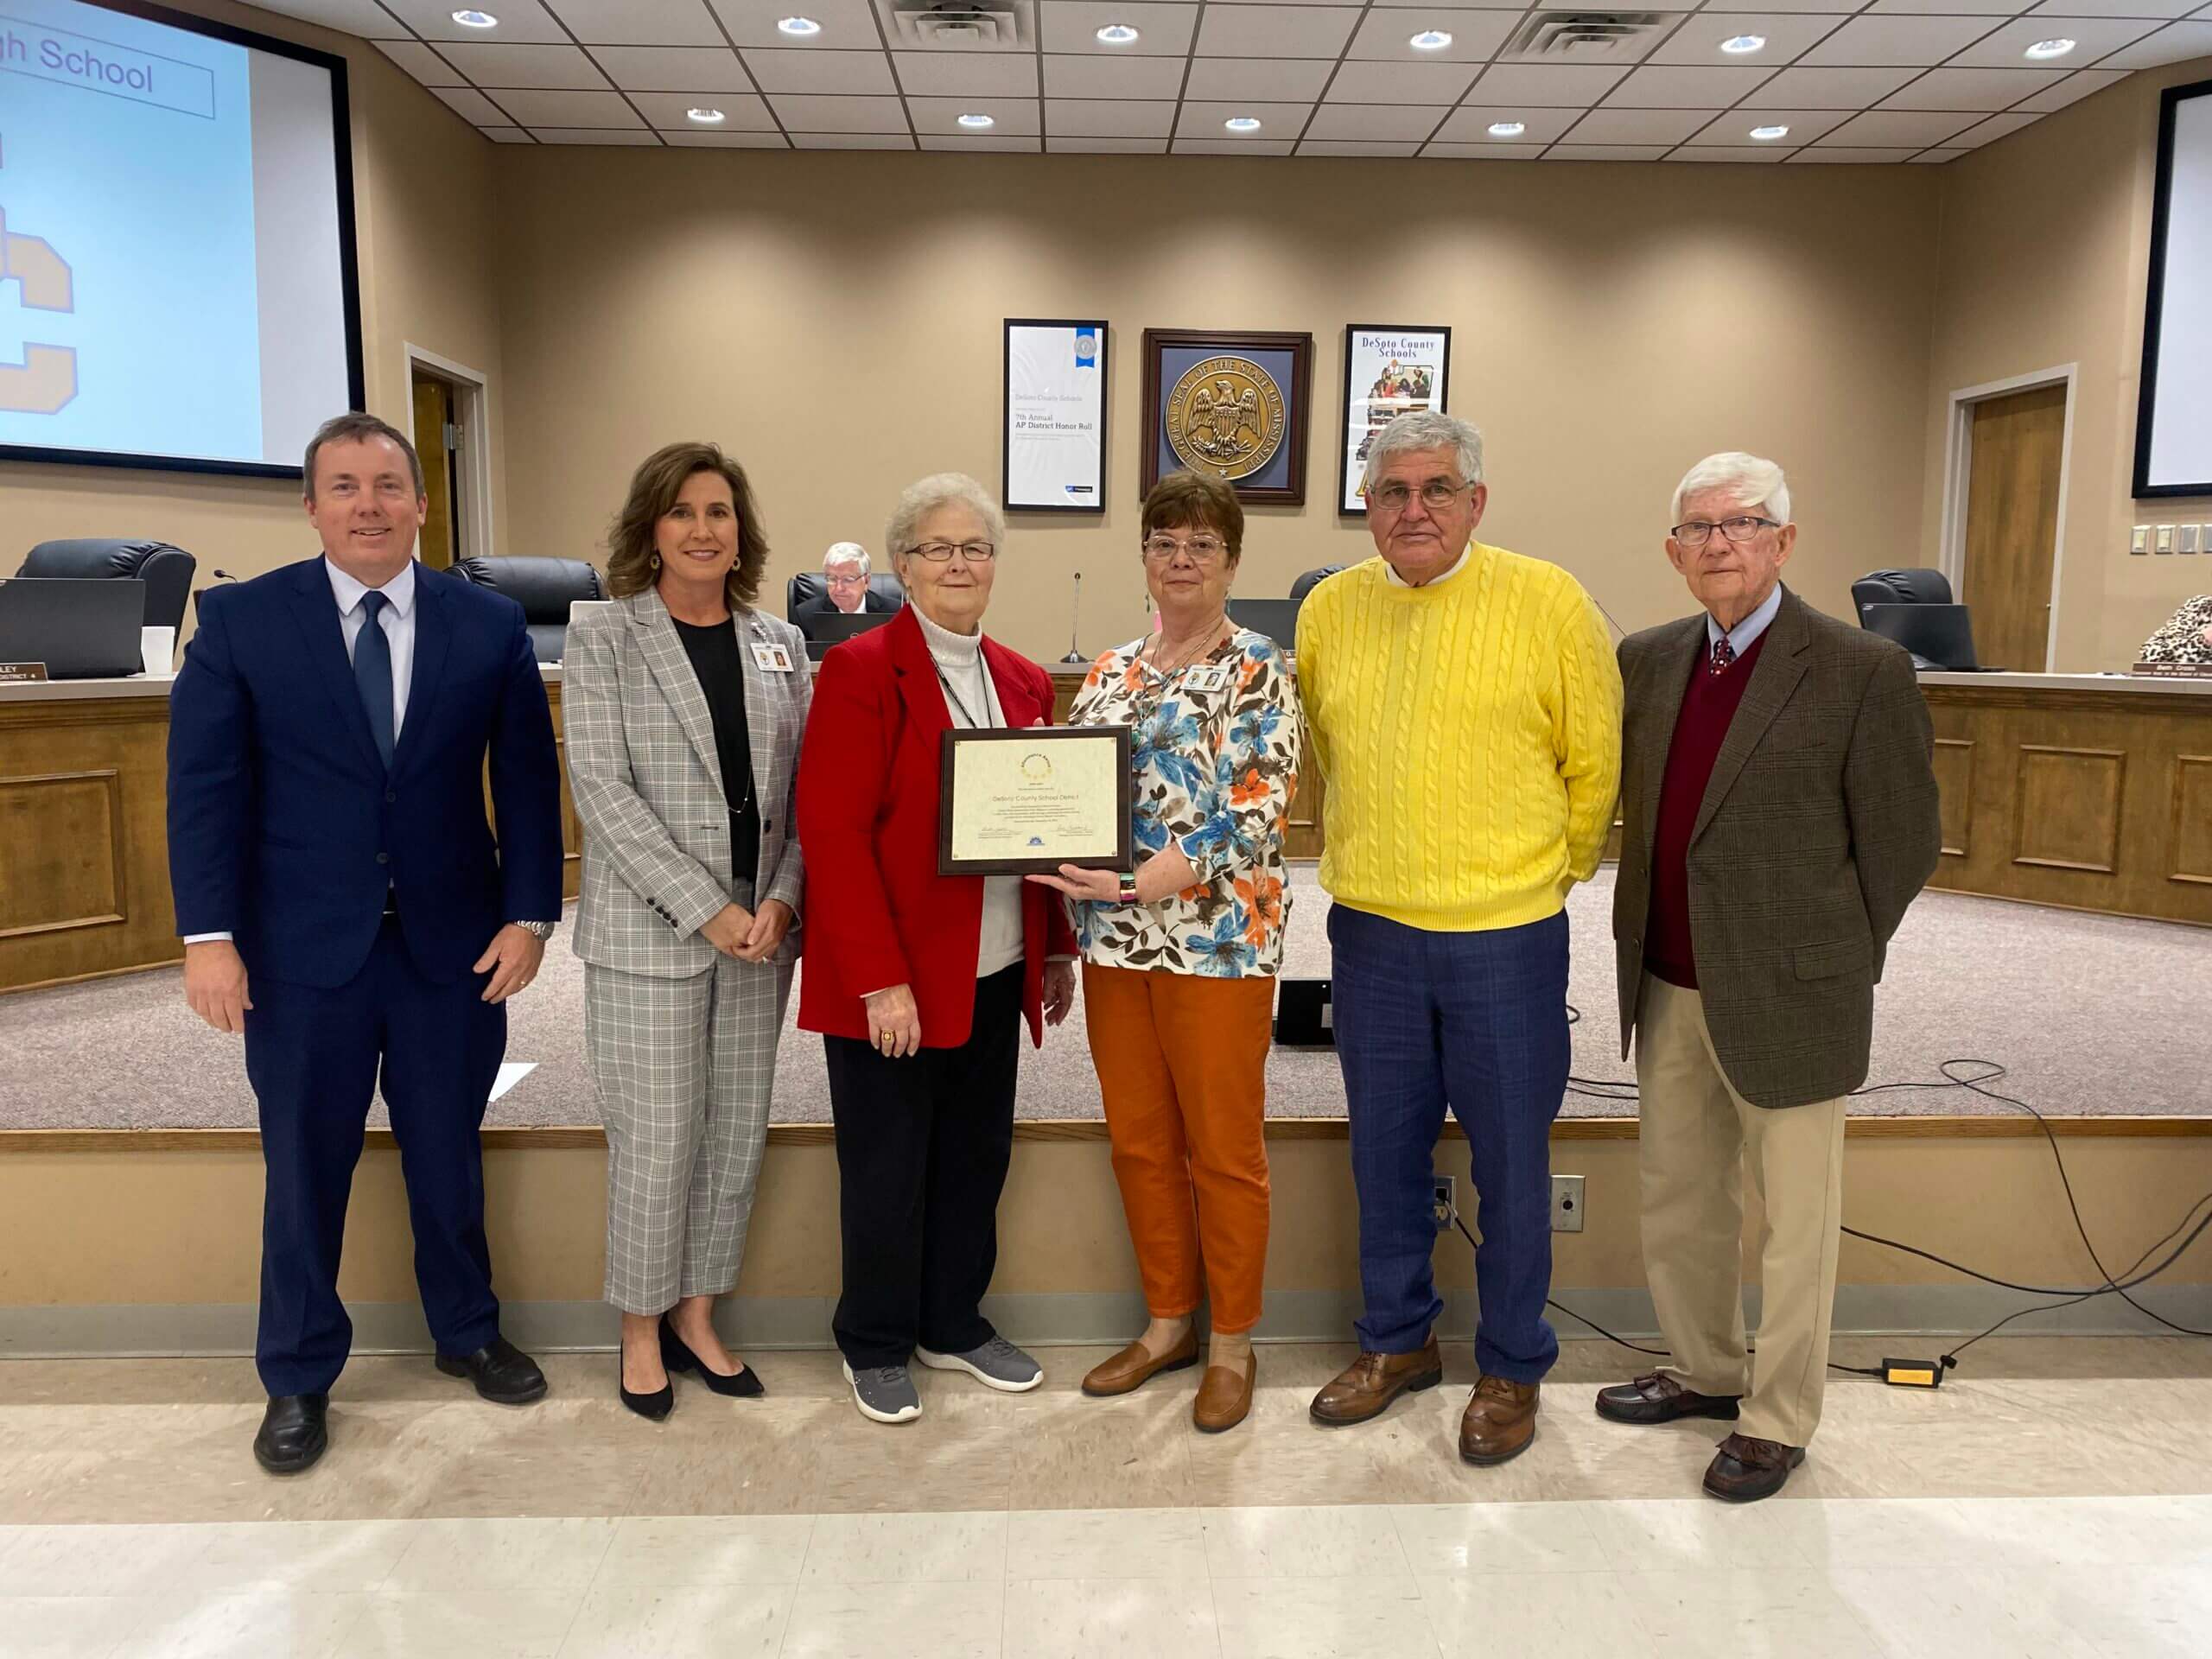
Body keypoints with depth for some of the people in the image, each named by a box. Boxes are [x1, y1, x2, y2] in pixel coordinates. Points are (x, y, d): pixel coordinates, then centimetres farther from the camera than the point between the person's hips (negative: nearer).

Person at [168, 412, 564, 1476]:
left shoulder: (490, 625, 0)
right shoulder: (241, 619, -3)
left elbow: (528, 780, 1)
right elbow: (204, 783, -4)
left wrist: (530, 913, -5)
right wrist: (209, 934, -10)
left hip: (455, 944, 1)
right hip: (302, 948, -1)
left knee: (449, 1156, 15)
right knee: (305, 1168, 11)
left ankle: (467, 1333, 36)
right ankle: (298, 1378, 30)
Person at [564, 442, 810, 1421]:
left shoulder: (780, 643, 9)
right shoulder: (603, 635, -3)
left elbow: (802, 789, 8)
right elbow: (601, 787, -10)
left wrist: (780, 899, -7)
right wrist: (708, 910, -15)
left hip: (761, 927, 4)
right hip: (648, 928, -4)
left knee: (737, 1133, 10)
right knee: (656, 1140, 2)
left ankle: (696, 1315, 28)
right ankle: (642, 1330, 23)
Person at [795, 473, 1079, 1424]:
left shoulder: (1022, 683, 11)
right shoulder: (861, 670, -10)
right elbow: (832, 830, -15)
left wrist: (1058, 948, 11)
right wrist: (880, 979, -19)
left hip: (994, 973, 6)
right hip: (889, 978, -6)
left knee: (976, 1157, 15)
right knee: (887, 1167, 7)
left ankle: (954, 1325, 34)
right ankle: (875, 1346, 27)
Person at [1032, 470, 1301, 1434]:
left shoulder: (1258, 670, -5)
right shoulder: (1112, 672, 13)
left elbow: (1260, 810, -14)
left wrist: (1148, 882, -23)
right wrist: (1071, 877, -6)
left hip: (1216, 936, -6)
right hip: (1115, 938, 6)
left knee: (1224, 1148, 4)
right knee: (1138, 1141, 14)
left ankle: (1232, 1344, 21)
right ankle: (1168, 1324, 30)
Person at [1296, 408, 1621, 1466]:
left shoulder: (1548, 602, -7)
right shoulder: (1328, 609, 4)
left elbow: (1596, 761, 1)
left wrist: (1551, 871, 6)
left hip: (1504, 933, -3)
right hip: (1371, 929, 4)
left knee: (1510, 1160, 8)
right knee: (1384, 1148, 15)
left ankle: (1511, 1368, 28)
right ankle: (1397, 1339, 35)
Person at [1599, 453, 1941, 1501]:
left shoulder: (1862, 671, -11)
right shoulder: (1648, 660, 5)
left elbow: (1901, 844, -6)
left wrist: (1827, 963, 0)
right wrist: (1645, 950, 10)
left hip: (1786, 999, -5)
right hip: (1670, 992, 6)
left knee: (1794, 1220, 10)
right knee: (1676, 1200, 18)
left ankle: (1778, 1421, 28)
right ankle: (1705, 1371, 39)